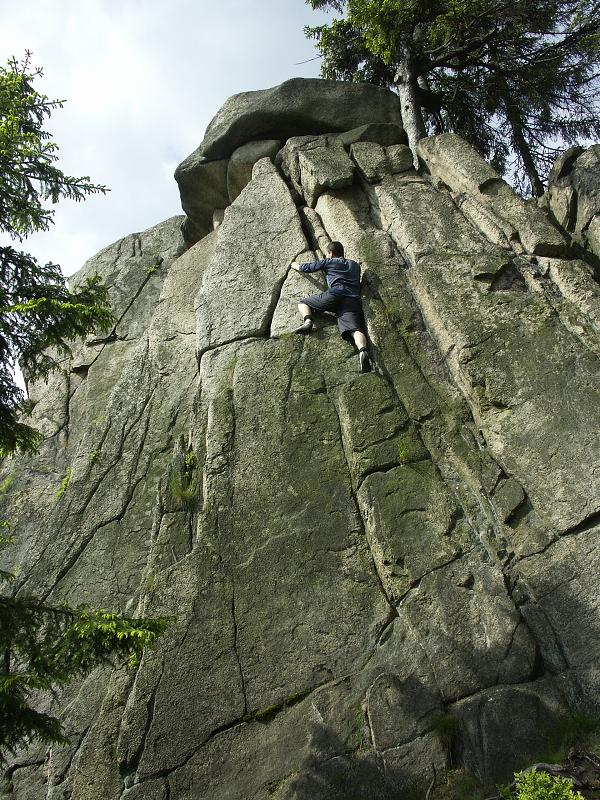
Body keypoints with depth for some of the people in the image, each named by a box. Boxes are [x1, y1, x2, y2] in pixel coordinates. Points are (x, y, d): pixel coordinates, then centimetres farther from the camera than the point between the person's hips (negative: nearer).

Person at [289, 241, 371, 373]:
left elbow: (306, 268, 30)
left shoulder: (328, 262, 21)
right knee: (355, 329, -18)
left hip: (335, 294, -3)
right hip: (353, 301, 3)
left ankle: (308, 321, -16)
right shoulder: (355, 265, 34)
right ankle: (363, 351, -50)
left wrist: (295, 266, 52)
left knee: (303, 303, 15)